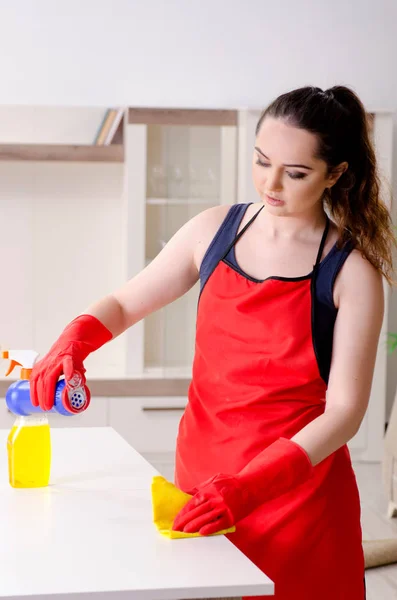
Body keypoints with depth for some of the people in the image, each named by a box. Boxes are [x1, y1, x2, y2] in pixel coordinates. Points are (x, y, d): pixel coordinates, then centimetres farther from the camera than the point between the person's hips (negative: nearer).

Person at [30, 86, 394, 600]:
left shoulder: (351, 271, -11)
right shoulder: (215, 230, 1)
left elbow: (344, 412, -15)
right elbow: (123, 305, 10)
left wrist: (248, 489, -26)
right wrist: (73, 341, -12)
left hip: (297, 495, -3)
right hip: (200, 478, 3)